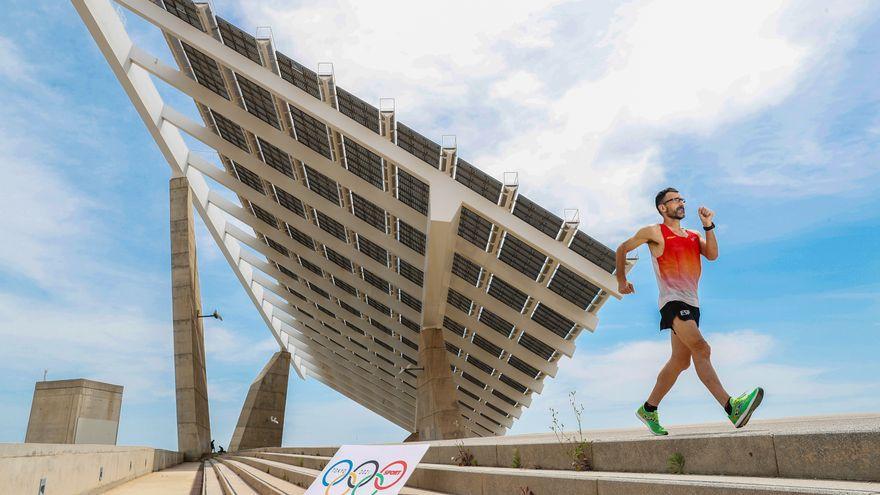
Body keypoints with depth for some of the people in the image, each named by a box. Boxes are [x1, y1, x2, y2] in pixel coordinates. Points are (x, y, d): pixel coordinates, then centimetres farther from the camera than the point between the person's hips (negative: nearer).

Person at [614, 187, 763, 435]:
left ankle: (648, 410, 21)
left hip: (691, 303, 8)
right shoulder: (654, 233, 2)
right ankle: (732, 407, -32)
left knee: (680, 361, 10)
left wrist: (709, 226, -2)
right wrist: (621, 280, 15)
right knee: (701, 349, -24)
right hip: (673, 302, -8)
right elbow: (622, 250, 11)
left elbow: (712, 255, 3)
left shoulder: (693, 236, 20)